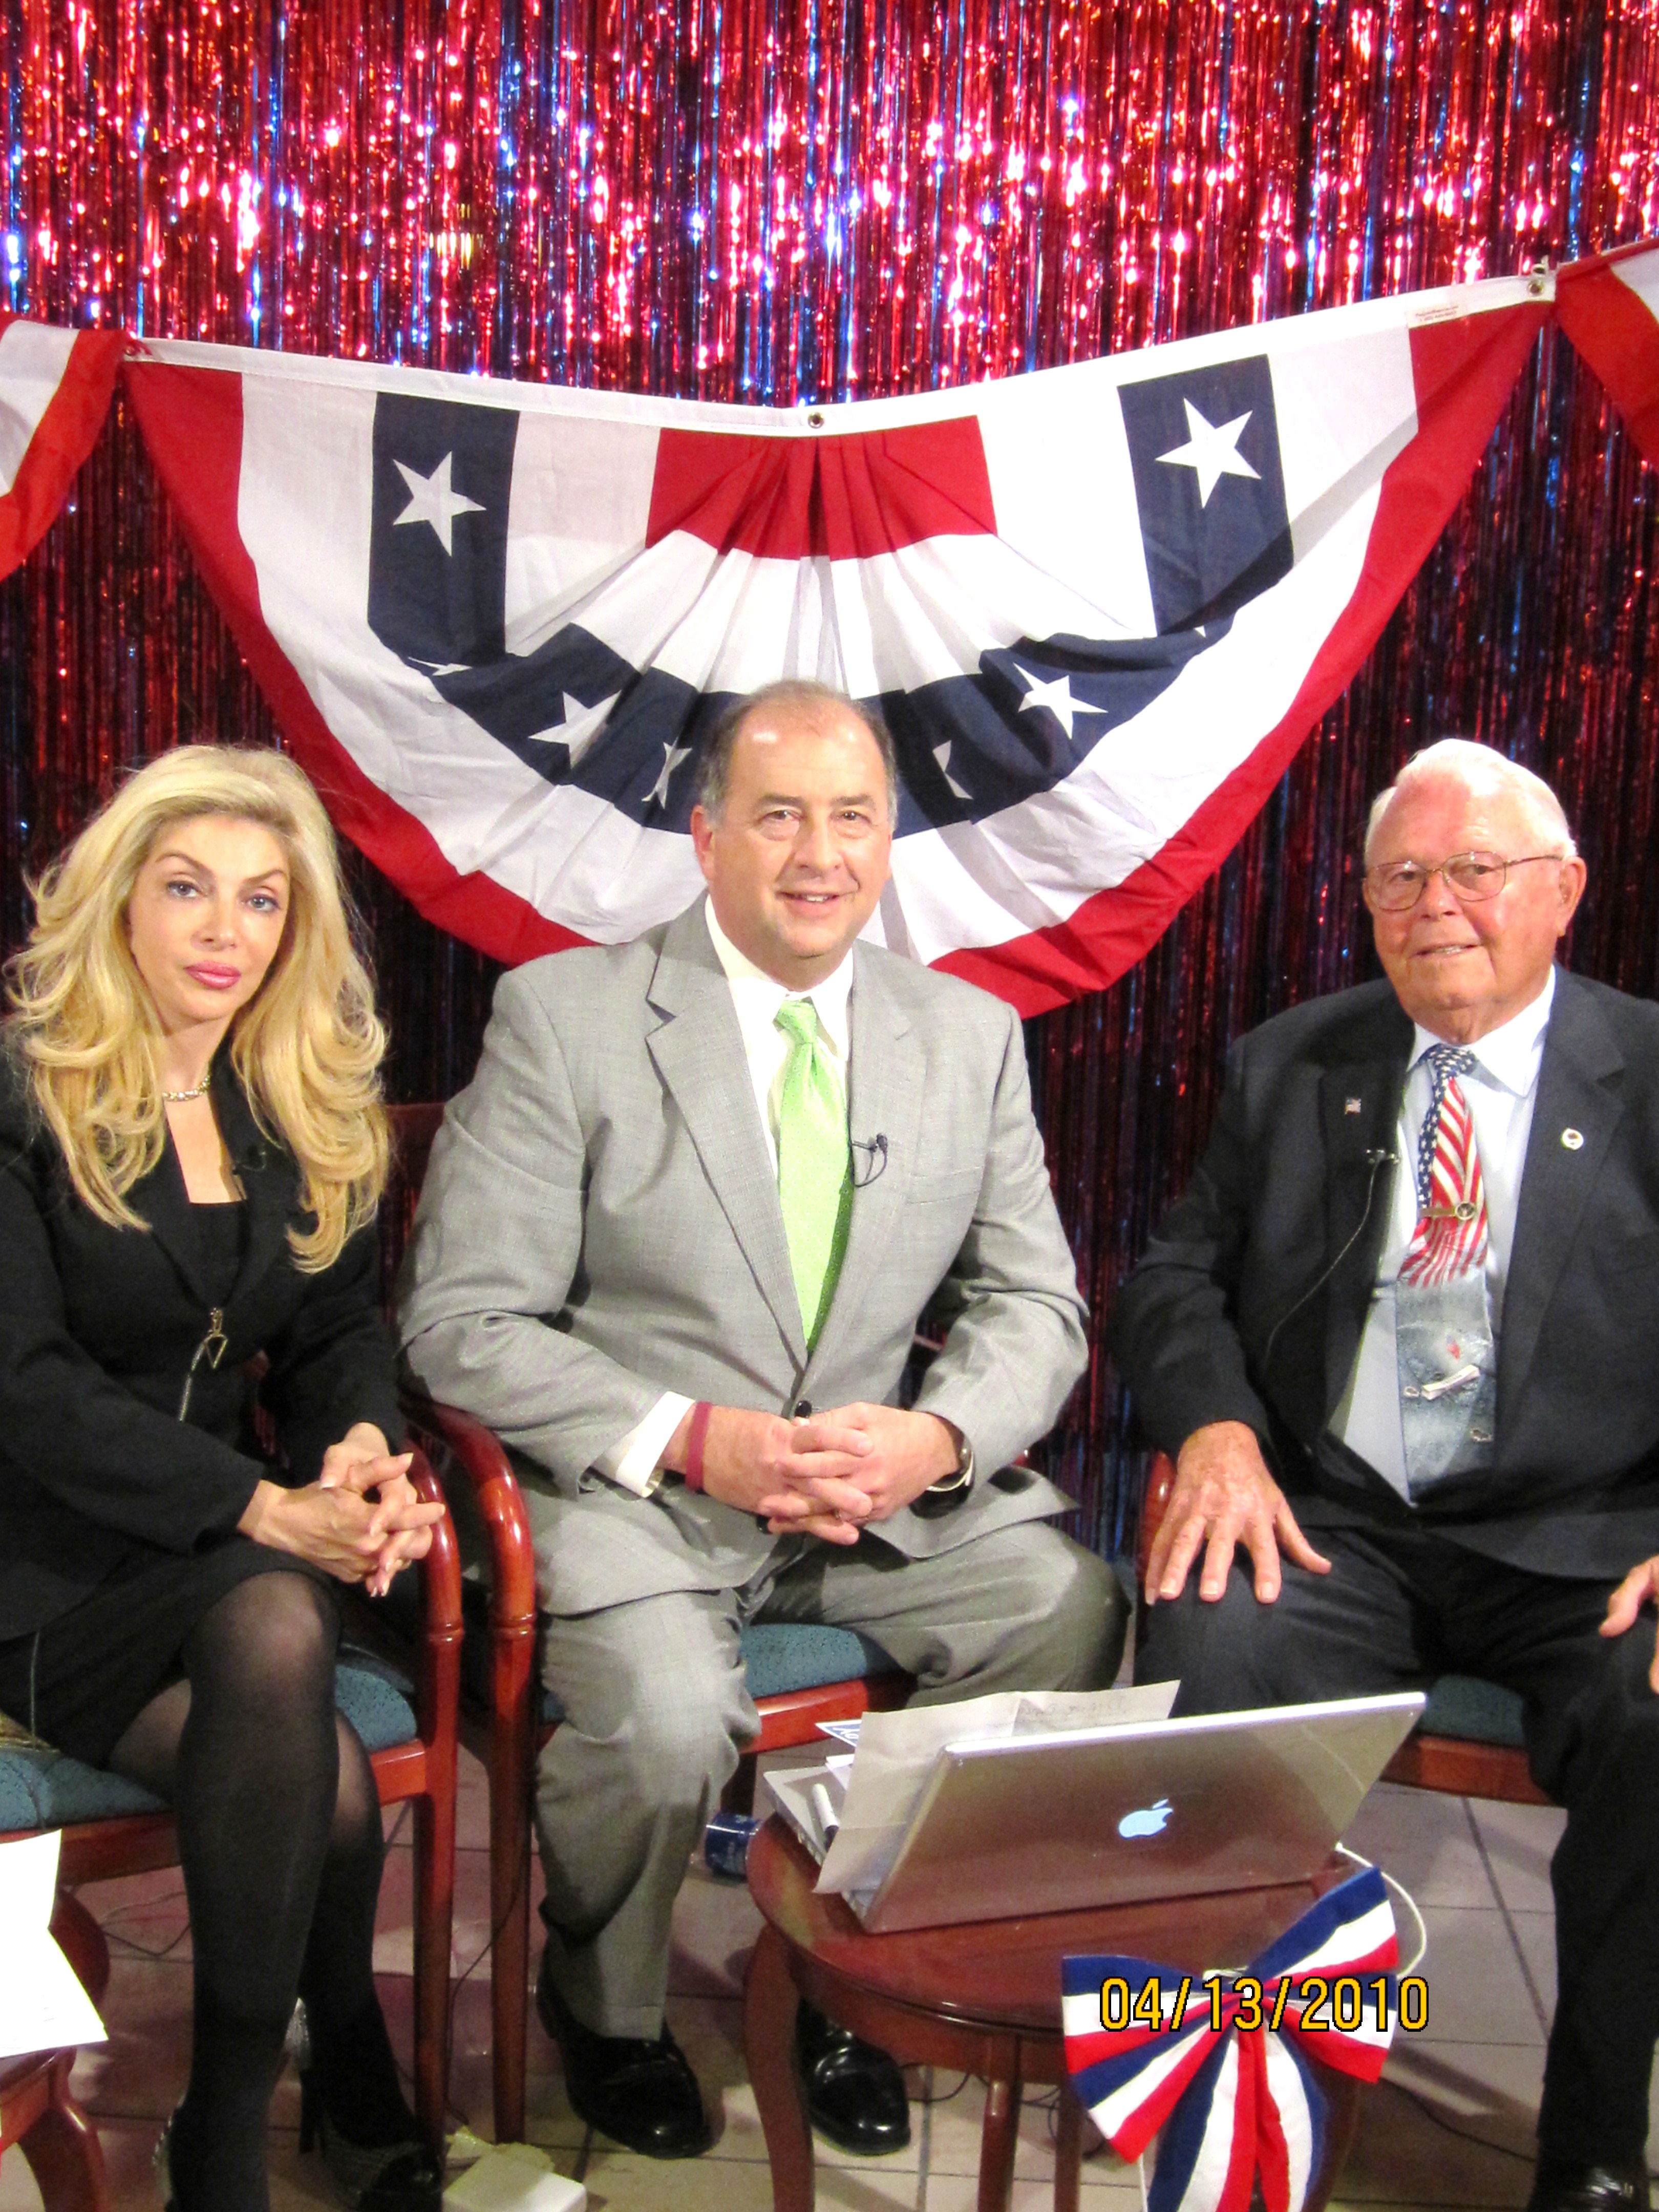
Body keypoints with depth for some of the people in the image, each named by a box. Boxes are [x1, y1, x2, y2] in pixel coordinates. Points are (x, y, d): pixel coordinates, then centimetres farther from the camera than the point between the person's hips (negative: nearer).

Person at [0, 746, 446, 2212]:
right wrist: (268, 1510, -23)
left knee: (279, 1631, -32)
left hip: (219, 1550, 4)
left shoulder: (314, 1107, 10)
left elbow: (341, 1329, 11)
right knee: (320, 1760, -31)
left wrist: (363, 1453, -13)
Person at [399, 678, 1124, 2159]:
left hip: (886, 1484, 4)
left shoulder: (974, 1036, 7)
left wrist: (935, 1437, -15)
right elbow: (462, 1323, -8)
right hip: (635, 1487, -3)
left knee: (1077, 1613, -20)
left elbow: (1035, 1304, 7)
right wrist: (688, 1438, -21)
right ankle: (604, 2009, 8)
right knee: (667, 1716, -29)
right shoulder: (562, 1016, -6)